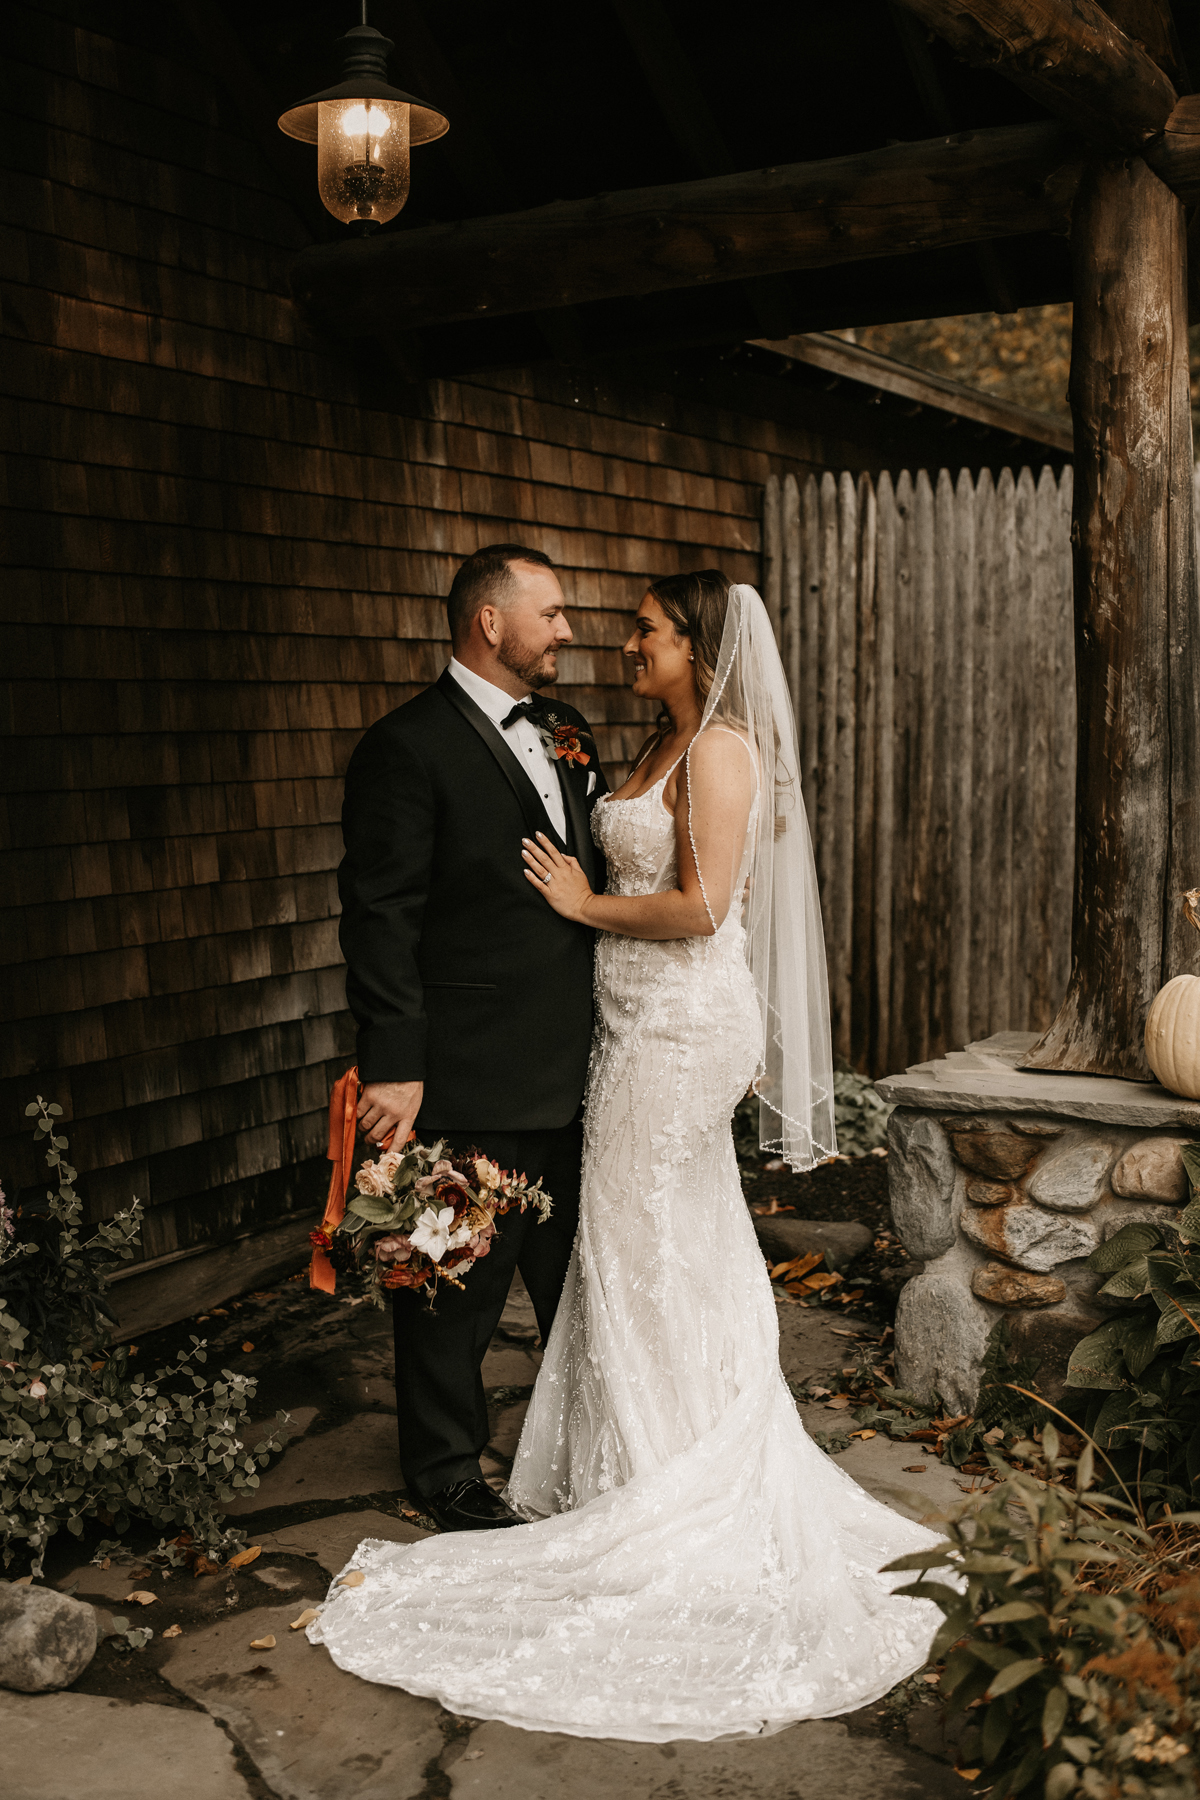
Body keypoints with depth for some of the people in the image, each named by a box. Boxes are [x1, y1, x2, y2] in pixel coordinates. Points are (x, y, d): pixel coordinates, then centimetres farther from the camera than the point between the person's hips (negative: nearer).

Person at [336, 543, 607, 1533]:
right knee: (459, 1283, 8)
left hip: (571, 1070, 7)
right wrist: (393, 1064, -20)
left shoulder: (567, 733, 11)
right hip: (471, 1081, -7)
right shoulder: (409, 746, -13)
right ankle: (446, 1469, 27)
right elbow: (382, 917, -16)